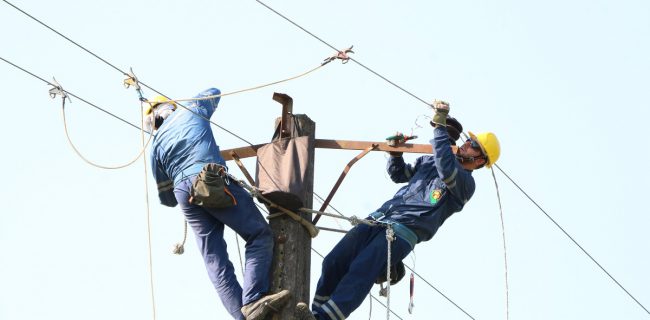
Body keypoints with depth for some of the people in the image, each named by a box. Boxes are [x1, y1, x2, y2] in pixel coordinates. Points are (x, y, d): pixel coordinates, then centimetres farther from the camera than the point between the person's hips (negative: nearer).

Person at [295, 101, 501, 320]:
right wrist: (395, 151, 15)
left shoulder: (465, 183, 1)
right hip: (380, 217, 7)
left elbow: (446, 168, -21)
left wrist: (440, 125, -18)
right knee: (334, 262, -11)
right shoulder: (429, 161, 25)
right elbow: (398, 174, 35)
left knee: (361, 270, -28)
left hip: (404, 232, -7)